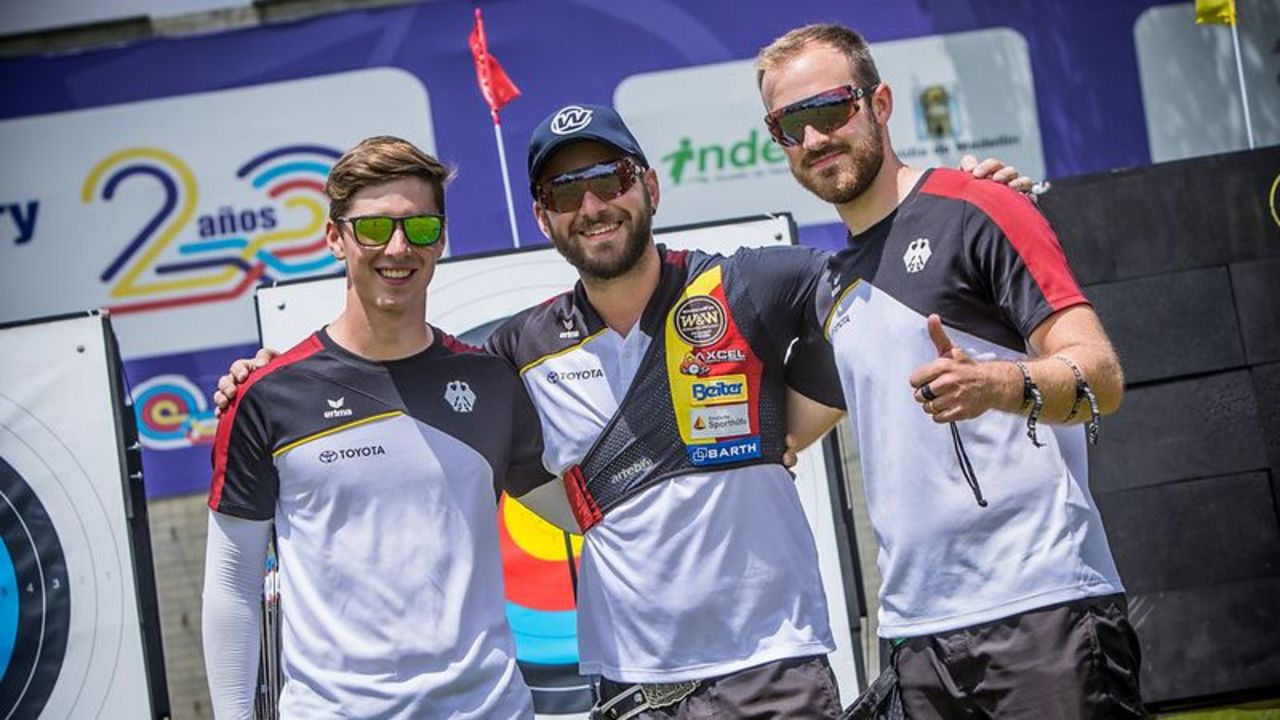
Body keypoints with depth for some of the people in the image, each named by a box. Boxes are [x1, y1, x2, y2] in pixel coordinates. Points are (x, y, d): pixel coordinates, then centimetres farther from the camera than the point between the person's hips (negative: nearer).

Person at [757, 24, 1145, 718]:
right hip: (917, 630, 7)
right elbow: (788, 429, 31)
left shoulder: (974, 209, -4)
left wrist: (997, 385, -30)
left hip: (1043, 607, -6)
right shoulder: (833, 287, 17)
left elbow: (1101, 377, -13)